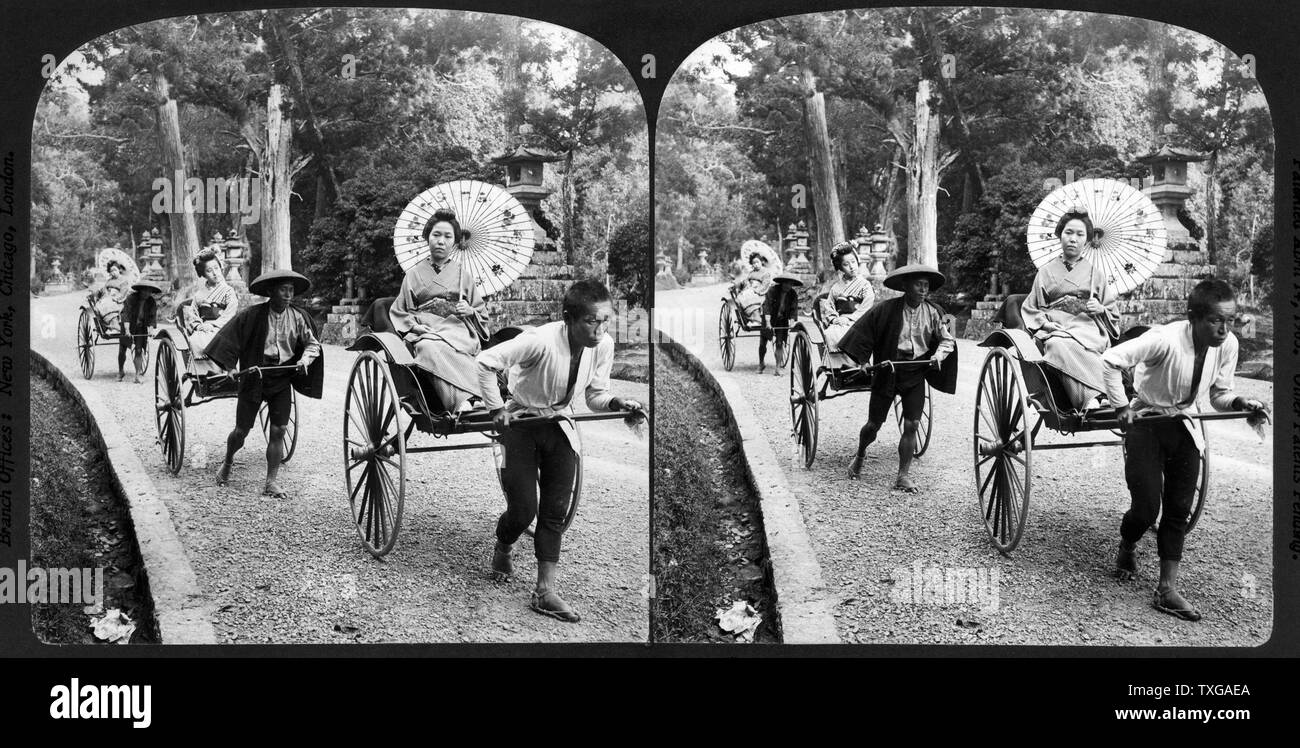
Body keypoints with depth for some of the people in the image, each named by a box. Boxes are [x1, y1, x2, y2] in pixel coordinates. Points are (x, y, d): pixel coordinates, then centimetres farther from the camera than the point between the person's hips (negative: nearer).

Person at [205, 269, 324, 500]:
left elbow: (313, 344, 6)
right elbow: (227, 340, -8)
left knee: (278, 431, -3)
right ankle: (227, 462, 37)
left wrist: (305, 360, -13)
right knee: (242, 430, 7)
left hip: (282, 378, 2)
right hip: (253, 377, -2)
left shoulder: (298, 317, -2)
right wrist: (225, 367, -18)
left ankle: (270, 482, 5)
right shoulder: (252, 315, -12)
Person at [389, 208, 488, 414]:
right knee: (431, 350, -38)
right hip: (426, 333, 0)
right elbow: (397, 312, 14)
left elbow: (483, 313, 20)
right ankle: (463, 404, -49)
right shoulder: (414, 274, 17)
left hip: (459, 333, 1)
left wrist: (470, 311, -3)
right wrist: (414, 326, -6)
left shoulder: (463, 275, 20)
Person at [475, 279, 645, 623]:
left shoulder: (603, 346, -12)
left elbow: (595, 395, 2)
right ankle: (502, 551, 31)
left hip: (559, 425, 5)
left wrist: (616, 402, -19)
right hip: (521, 424, -5)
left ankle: (545, 592, 8)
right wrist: (497, 408, -24)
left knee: (555, 511, 2)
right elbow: (486, 361, -25)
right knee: (524, 509, -4)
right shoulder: (542, 340, -30)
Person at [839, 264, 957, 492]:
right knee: (874, 424, 7)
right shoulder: (887, 309, -11)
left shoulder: (933, 312, -2)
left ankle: (903, 475, 6)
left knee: (911, 426, -5)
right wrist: (864, 359, -7)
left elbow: (947, 339, 4)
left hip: (915, 376, 2)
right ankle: (859, 455, 37)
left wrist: (939, 354, -14)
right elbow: (863, 331, -2)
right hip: (886, 372, -2)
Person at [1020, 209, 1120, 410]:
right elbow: (1029, 309, 14)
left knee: (1067, 347, -37)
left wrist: (1100, 309, -4)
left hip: (1088, 331, 0)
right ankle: (1093, 398, -48)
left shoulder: (1094, 273, 21)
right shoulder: (1046, 272, 19)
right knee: (1059, 346, -38)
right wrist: (1045, 323, -6)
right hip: (1056, 331, 0)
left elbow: (1114, 315, 19)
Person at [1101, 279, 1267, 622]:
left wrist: (1239, 402, -17)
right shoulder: (1166, 339, -28)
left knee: (1179, 509, 3)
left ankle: (1167, 590, 9)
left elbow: (1219, 394, 4)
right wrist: (1122, 407, -26)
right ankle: (1127, 549, 28)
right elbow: (1111, 360, -28)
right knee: (1147, 507, -7)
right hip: (1145, 423, -5)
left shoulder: (1227, 345, -10)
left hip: (1183, 426, 5)